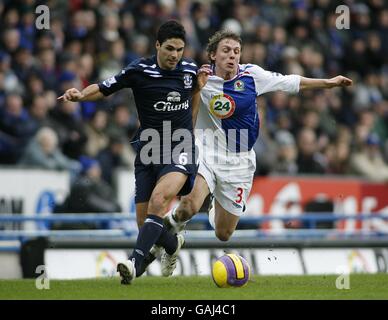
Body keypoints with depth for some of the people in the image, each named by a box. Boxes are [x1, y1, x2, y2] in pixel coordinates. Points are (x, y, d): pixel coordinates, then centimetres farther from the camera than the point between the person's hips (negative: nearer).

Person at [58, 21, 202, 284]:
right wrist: (79, 95, -20)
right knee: (144, 220, 2)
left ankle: (135, 262, -34)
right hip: (148, 151, 1)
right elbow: (104, 89, -2)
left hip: (180, 151, -1)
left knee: (159, 198, -28)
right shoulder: (139, 70, -6)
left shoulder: (190, 69, 2)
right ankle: (173, 244, 37)